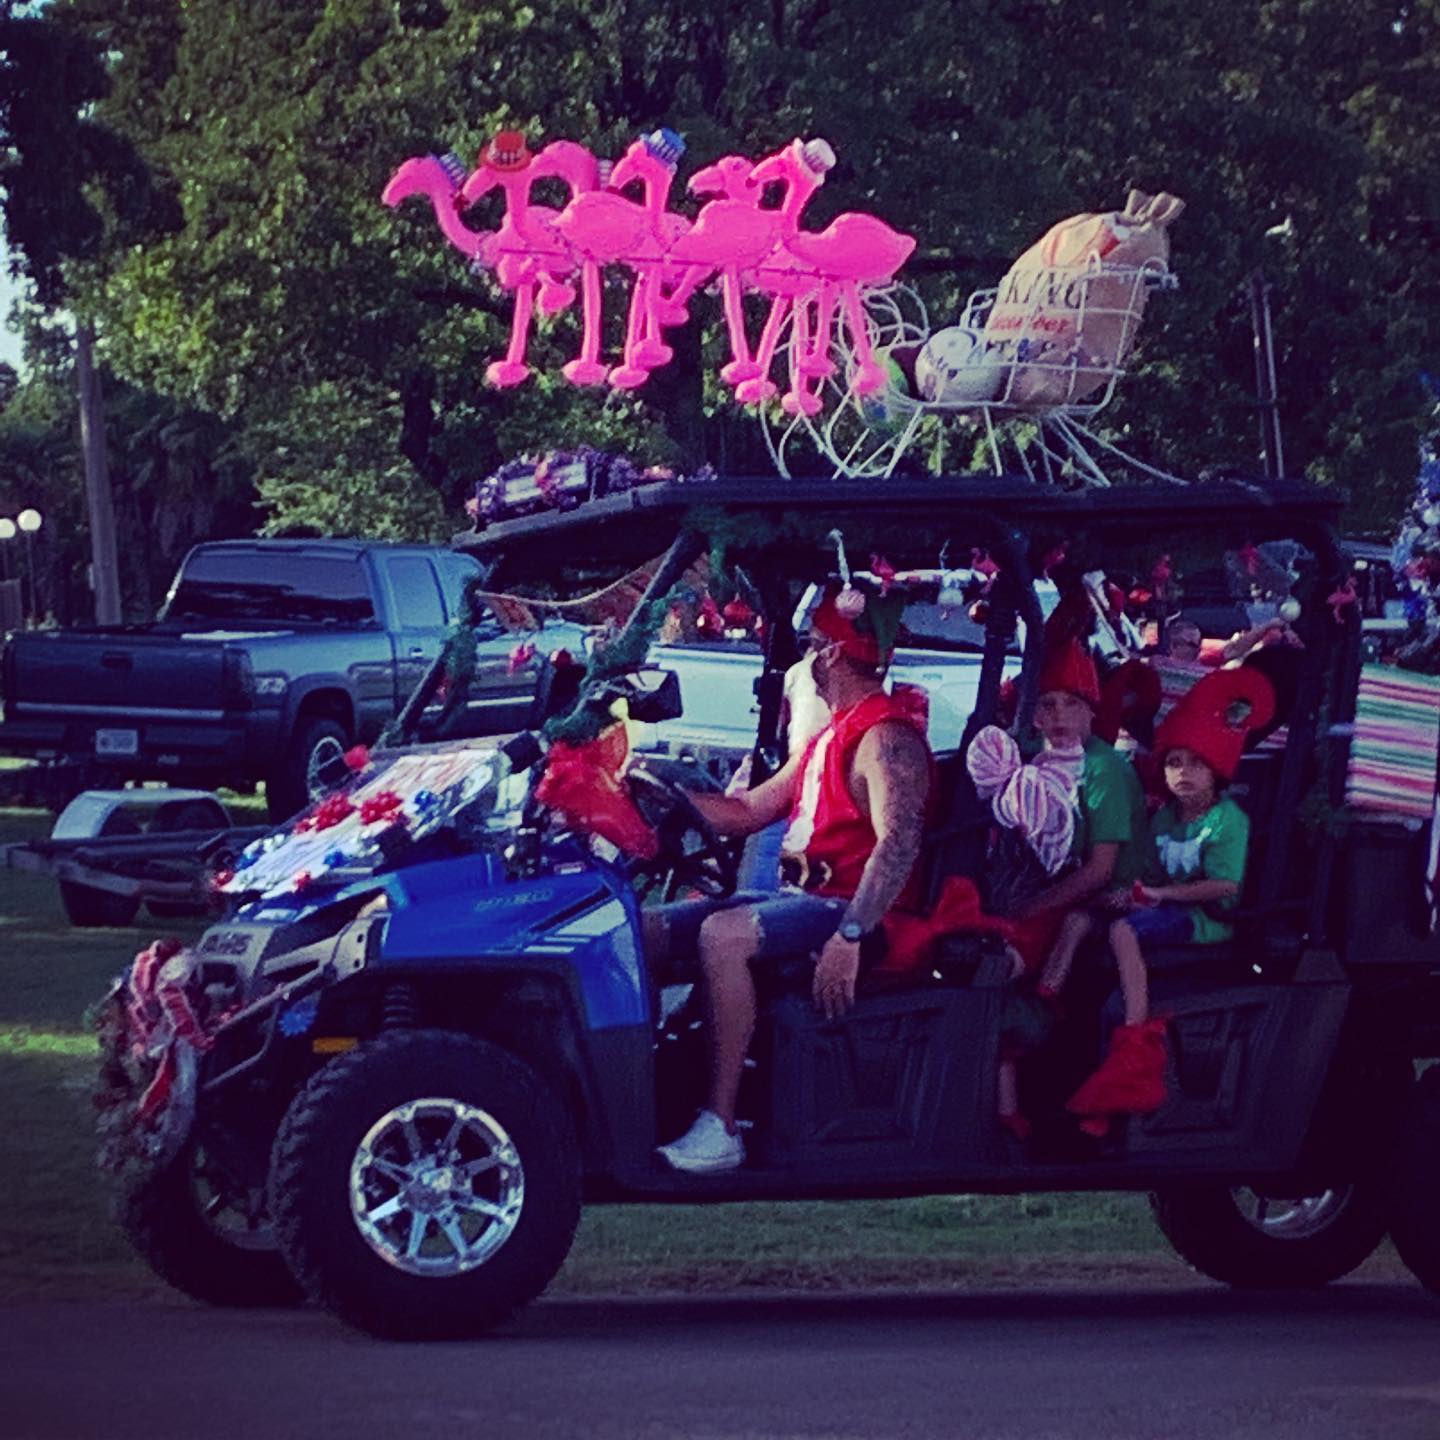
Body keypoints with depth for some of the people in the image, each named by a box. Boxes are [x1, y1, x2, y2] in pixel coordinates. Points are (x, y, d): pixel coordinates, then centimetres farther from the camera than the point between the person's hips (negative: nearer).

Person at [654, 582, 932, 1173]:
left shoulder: (886, 737, -11)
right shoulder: (831, 735, 22)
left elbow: (899, 843, -26)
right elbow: (746, 812, 24)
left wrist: (850, 936, -37)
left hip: (853, 908, -10)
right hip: (801, 897, 10)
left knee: (724, 933, -35)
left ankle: (720, 1129, -35)